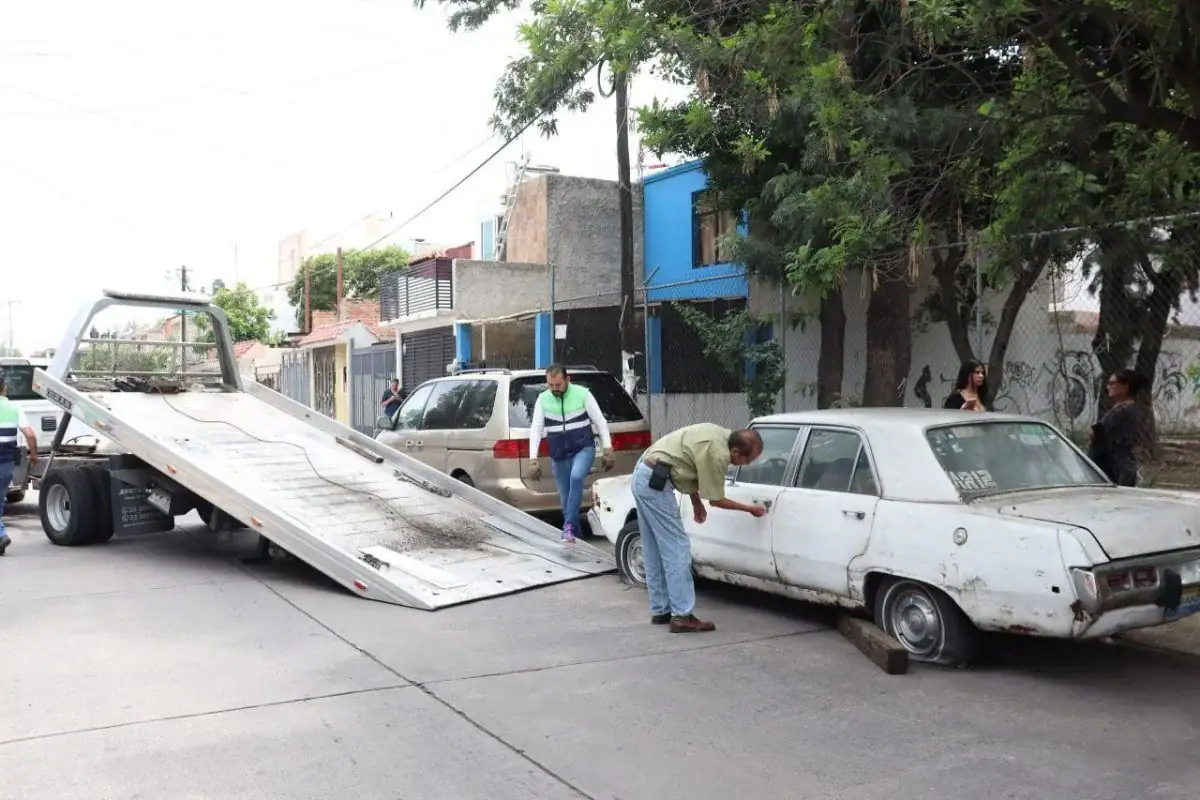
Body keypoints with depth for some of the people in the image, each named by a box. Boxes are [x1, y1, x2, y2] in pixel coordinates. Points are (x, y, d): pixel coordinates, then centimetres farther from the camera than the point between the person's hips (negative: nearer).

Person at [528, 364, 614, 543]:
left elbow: (600, 421, -4)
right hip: (559, 455, 3)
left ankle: (568, 526, -26)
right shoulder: (543, 399, -1)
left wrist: (607, 449, -8)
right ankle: (575, 534, 22)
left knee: (576, 476, -32)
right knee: (565, 498, 7)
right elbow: (535, 430, -1)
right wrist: (533, 459, -9)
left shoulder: (582, 393, -8)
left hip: (584, 448, -3)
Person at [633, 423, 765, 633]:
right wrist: (750, 509, 5)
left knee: (655, 551, 14)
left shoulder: (720, 435, 8)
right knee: (677, 550, -7)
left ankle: (660, 611, 21)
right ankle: (682, 617, -6)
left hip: (643, 475, 10)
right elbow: (716, 500, -7)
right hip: (655, 483, -10)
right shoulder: (717, 454, -19)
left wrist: (696, 502, 22)